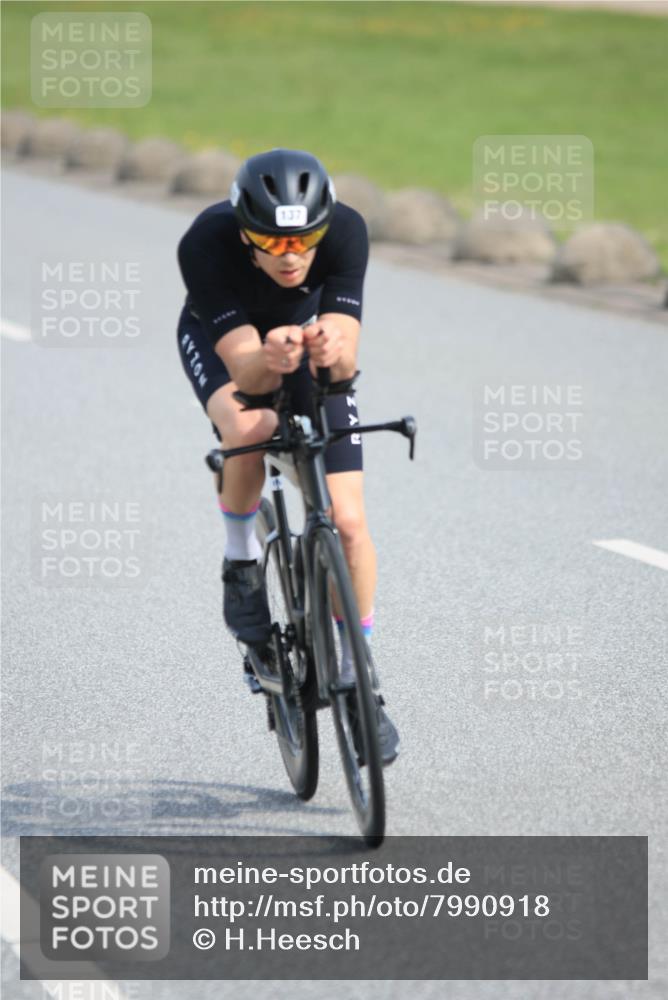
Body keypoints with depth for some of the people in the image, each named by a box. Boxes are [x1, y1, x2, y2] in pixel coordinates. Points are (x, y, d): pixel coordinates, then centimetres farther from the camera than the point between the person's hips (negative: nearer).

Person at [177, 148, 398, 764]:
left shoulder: (345, 230, -34)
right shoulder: (206, 244, -38)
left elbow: (345, 360, -38)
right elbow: (246, 370, -41)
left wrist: (332, 350, -60)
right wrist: (268, 360, -63)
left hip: (310, 331, 1)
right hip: (219, 336, -1)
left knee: (347, 519, -9)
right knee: (249, 430, -36)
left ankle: (359, 678, 9)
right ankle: (241, 562, -7)